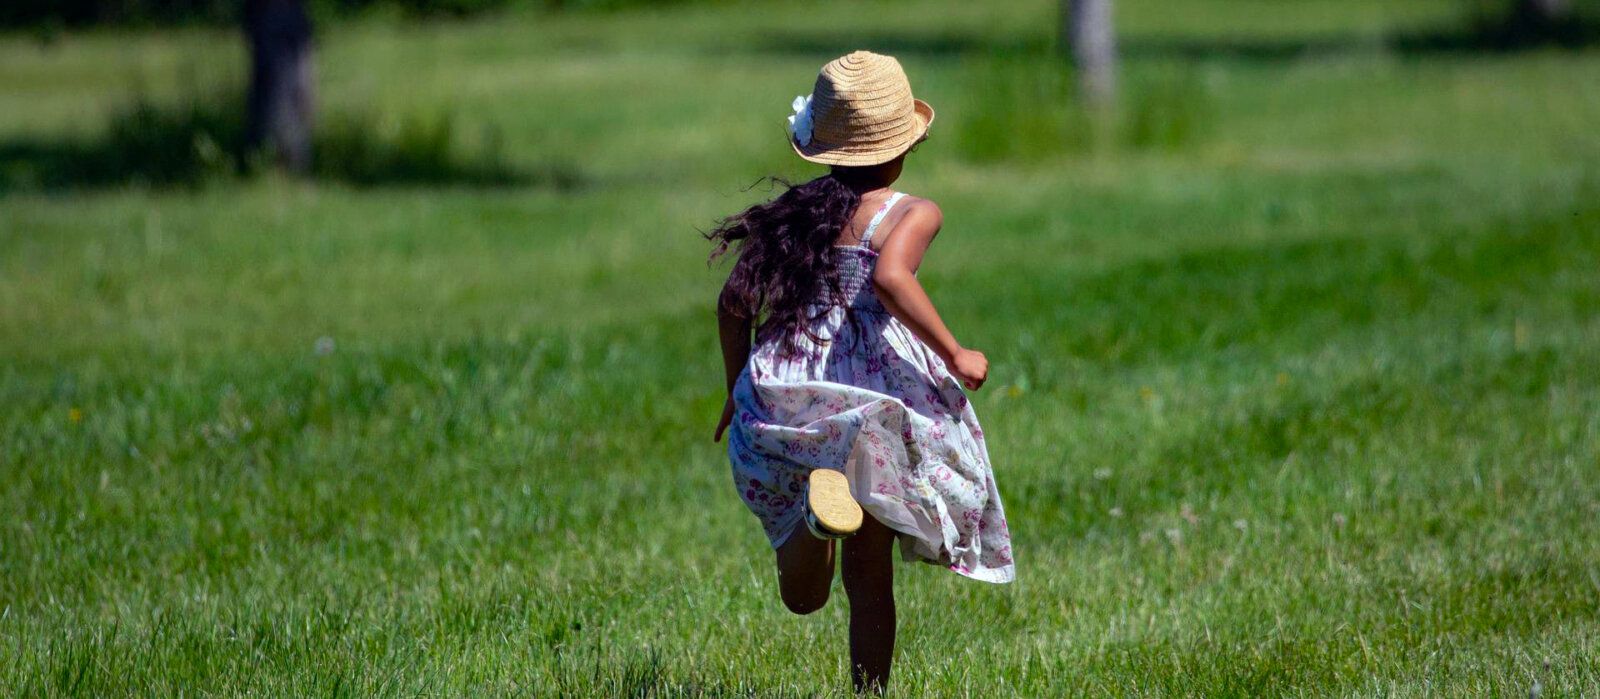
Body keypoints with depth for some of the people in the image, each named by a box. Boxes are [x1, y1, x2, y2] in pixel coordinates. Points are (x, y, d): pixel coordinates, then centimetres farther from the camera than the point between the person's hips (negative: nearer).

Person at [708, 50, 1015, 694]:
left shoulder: (790, 211, 10)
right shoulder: (910, 214, -3)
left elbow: (734, 303, 7)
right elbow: (890, 279, -23)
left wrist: (738, 391, 21)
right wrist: (955, 356, -16)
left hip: (782, 400, 3)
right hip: (874, 403, -3)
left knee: (802, 595, 8)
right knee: (869, 578, 12)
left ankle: (817, 500, -22)